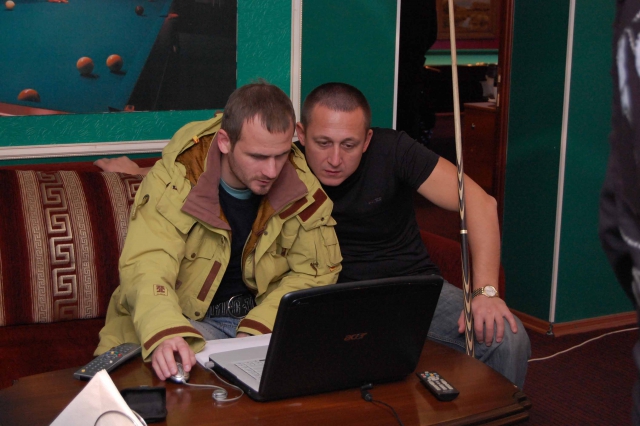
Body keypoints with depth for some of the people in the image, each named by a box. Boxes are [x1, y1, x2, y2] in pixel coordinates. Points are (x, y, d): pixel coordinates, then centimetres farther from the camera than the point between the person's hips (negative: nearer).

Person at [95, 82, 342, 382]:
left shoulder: (301, 186, -8)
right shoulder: (174, 180, -17)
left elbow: (316, 272, -2)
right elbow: (147, 267, -26)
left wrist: (257, 330, -18)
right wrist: (166, 335, -48)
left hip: (264, 316, 4)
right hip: (185, 317, -3)